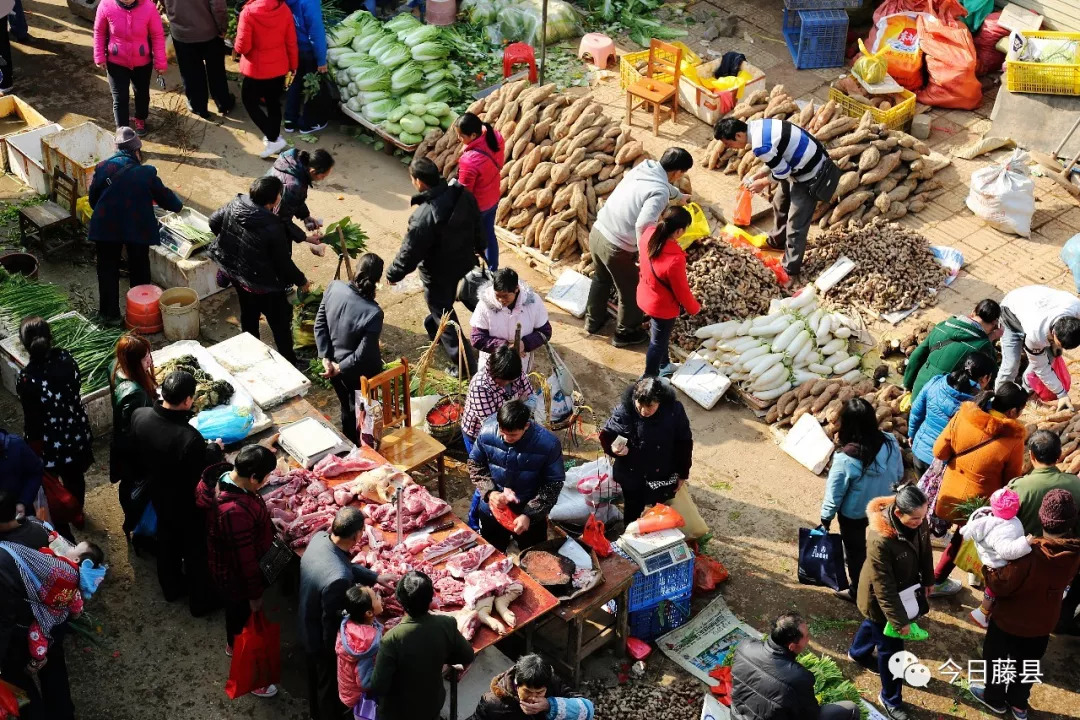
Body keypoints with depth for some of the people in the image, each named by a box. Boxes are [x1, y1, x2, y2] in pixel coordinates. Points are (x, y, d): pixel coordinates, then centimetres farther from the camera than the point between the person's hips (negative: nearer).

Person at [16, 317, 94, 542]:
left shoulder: (26, 378, -30)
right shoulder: (65, 358, -17)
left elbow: (32, 421, -21)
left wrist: (33, 449, -5)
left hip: (49, 443, -5)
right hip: (76, 433, 5)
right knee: (75, 476, 31)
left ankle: (64, 534, 37)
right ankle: (77, 513, 57)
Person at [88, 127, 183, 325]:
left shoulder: (103, 168, -4)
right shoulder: (146, 173, -8)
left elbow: (92, 199, 4)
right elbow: (164, 196, 4)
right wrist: (178, 206, 25)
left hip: (106, 227, 1)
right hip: (138, 228, -1)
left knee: (108, 271, 13)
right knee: (139, 271, 16)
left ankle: (110, 314, 17)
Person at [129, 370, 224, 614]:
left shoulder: (139, 416, -22)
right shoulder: (190, 438, -42)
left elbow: (137, 454, -4)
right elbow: (201, 477, -26)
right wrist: (215, 450, -10)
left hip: (158, 493, 6)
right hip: (187, 503, -6)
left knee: (167, 539, 31)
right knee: (196, 549, 20)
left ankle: (171, 587, 55)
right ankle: (200, 601, 43)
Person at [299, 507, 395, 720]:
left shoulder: (320, 538, -19)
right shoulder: (338, 579, -43)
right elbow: (332, 622, -30)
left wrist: (375, 577, 9)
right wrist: (337, 654, -13)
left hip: (308, 629, 8)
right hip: (325, 640, -8)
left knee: (316, 677, 33)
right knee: (330, 684, 22)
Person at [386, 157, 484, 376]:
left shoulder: (424, 216, -35)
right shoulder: (463, 195, -13)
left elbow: (409, 253, -24)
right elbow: (477, 225, 4)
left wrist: (393, 274, -6)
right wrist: (479, 248, 24)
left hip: (439, 274, -7)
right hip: (463, 263, 8)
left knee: (445, 318, 10)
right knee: (444, 302, 33)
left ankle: (465, 365, 17)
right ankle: (433, 329, 60)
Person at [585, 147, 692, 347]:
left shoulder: (644, 167, 2)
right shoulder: (660, 193, -23)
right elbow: (642, 226, -35)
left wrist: (679, 196, 46)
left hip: (597, 232, 8)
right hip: (617, 248, -8)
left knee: (601, 279, 33)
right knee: (631, 291, 19)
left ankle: (594, 321, 53)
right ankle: (625, 334, 40)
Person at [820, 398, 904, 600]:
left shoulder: (845, 459, -35)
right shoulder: (890, 443, -21)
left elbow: (834, 494, -21)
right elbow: (899, 475, -2)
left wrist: (826, 518, -3)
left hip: (855, 516, -5)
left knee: (856, 553, 20)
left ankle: (858, 592, 42)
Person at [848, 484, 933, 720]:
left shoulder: (918, 522, -20)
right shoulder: (880, 539, -40)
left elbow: (925, 550, 2)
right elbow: (883, 587, -30)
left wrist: (927, 580, 15)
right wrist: (899, 619, -24)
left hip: (905, 589, 7)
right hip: (881, 599, -7)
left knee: (875, 625, 33)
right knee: (891, 648, 9)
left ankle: (858, 653, 62)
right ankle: (890, 699, 31)